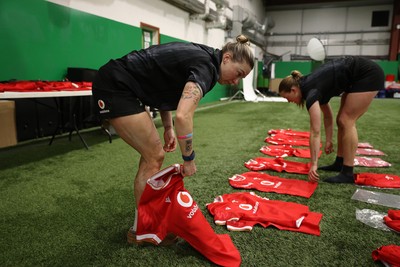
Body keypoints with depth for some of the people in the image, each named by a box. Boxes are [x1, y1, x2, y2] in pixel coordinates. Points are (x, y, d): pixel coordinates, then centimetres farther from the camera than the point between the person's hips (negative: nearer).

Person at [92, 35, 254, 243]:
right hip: (114, 87, -10)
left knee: (154, 154, 11)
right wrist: (189, 159, -18)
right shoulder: (206, 66, -17)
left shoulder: (199, 57, 11)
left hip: (120, 86, 10)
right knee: (154, 157, -5)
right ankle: (139, 230, 10)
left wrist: (168, 128, 8)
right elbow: (183, 116, -32)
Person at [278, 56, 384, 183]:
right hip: (357, 78, 9)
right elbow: (328, 116, 16)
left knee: (346, 121, -9)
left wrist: (313, 164, -21)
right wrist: (329, 140, 15)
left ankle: (347, 173, -4)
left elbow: (315, 132, -23)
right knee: (342, 120, 9)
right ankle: (339, 163, 18)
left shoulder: (311, 92, -20)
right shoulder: (311, 86, 5)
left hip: (368, 75, -9)